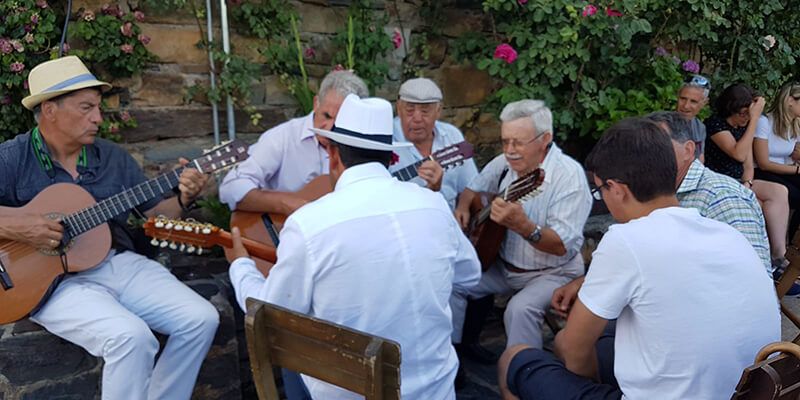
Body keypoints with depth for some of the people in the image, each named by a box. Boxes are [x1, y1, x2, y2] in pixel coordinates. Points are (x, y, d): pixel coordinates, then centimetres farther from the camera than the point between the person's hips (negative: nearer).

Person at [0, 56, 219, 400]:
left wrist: (183, 198, -7)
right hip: (56, 279, -5)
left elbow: (155, 212, 13)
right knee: (132, 336, -31)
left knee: (201, 319, -9)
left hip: (120, 263, 6)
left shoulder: (113, 157, 11)